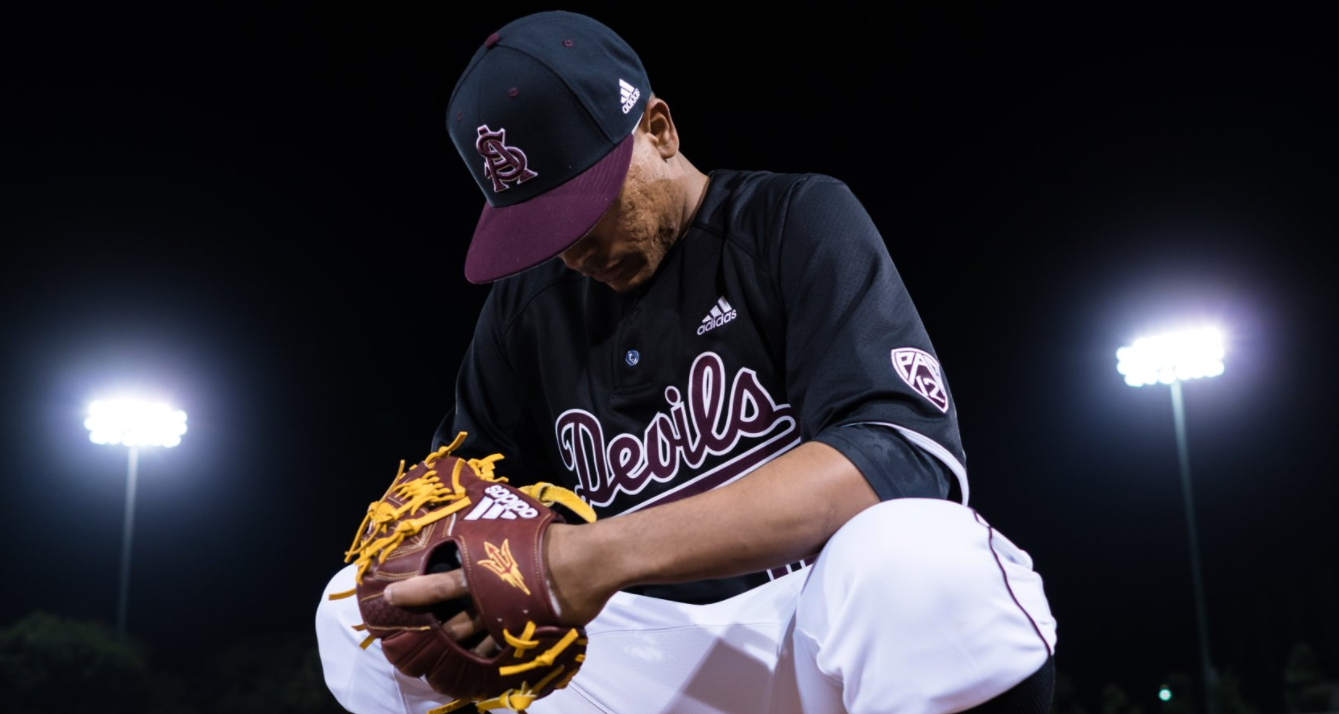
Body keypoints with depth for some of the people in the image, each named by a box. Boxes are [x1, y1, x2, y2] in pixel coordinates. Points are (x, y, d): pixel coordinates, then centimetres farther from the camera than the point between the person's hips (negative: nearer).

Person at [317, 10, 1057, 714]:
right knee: (354, 618, -4)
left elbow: (904, 453, -22)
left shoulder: (799, 220, -7)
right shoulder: (528, 296, 8)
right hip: (640, 650, 5)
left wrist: (610, 554, -32)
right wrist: (424, 567, -14)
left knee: (920, 560, -38)